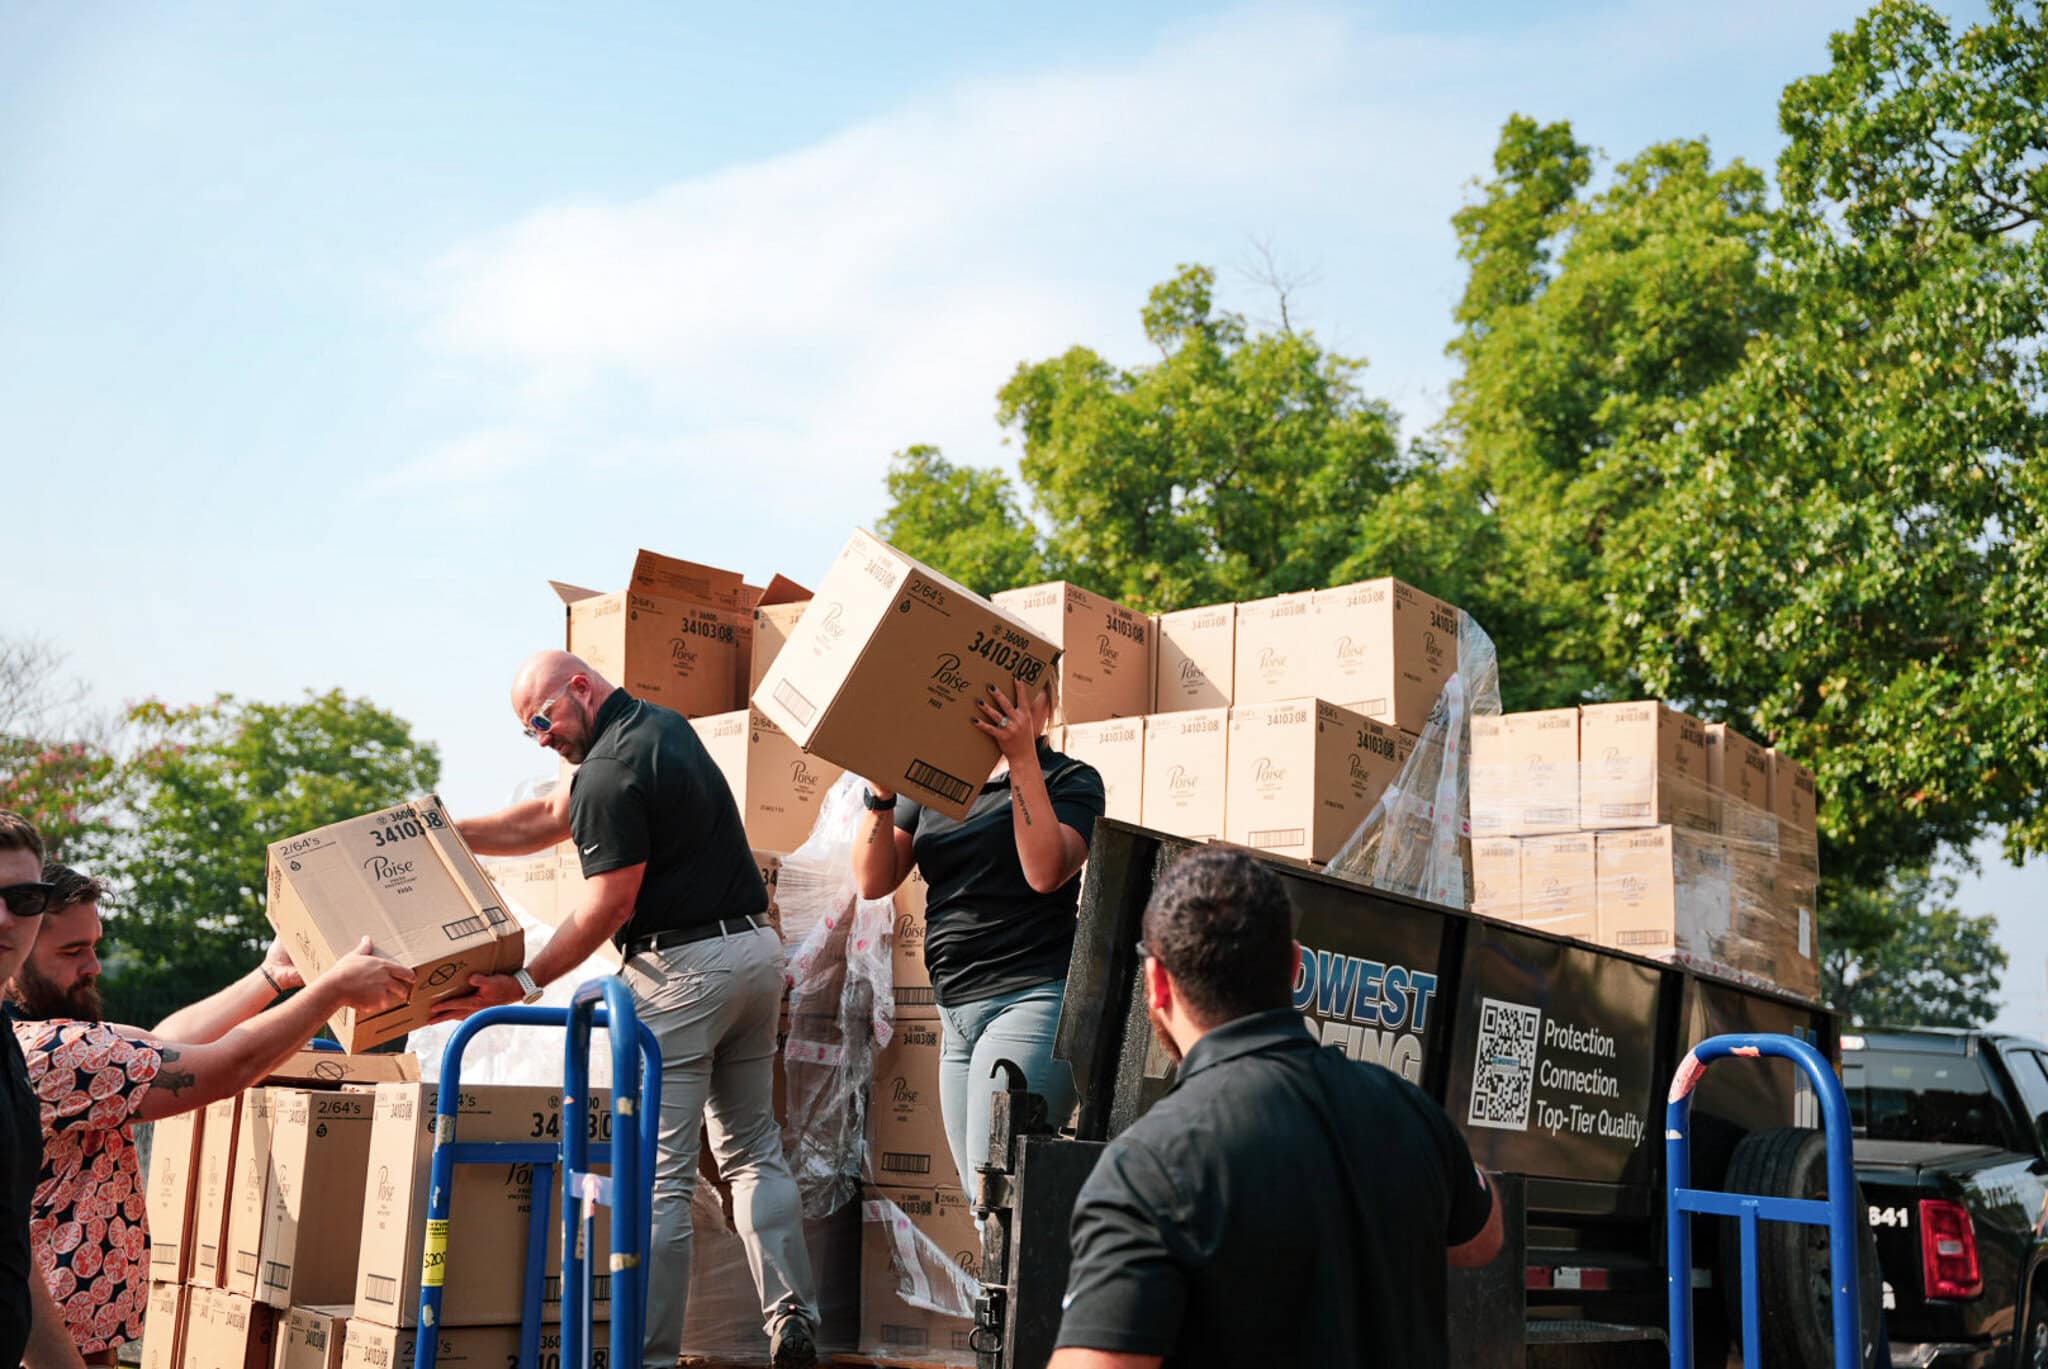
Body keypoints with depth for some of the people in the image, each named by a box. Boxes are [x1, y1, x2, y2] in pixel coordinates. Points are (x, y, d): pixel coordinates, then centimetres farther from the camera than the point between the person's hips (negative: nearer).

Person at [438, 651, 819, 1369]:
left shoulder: (610, 771, -15)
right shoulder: (664, 725, 15)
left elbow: (606, 909, -14)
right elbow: (549, 818, 20)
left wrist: (523, 984, -10)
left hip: (683, 967, -10)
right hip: (755, 945, 10)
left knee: (660, 1171, -4)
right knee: (753, 1148, 14)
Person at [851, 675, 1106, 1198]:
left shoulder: (1070, 780, 2)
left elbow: (1046, 871, -18)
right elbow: (874, 881, 6)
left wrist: (1022, 758, -17)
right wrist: (881, 794, -9)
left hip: (1031, 1002, -6)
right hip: (957, 1014, 6)